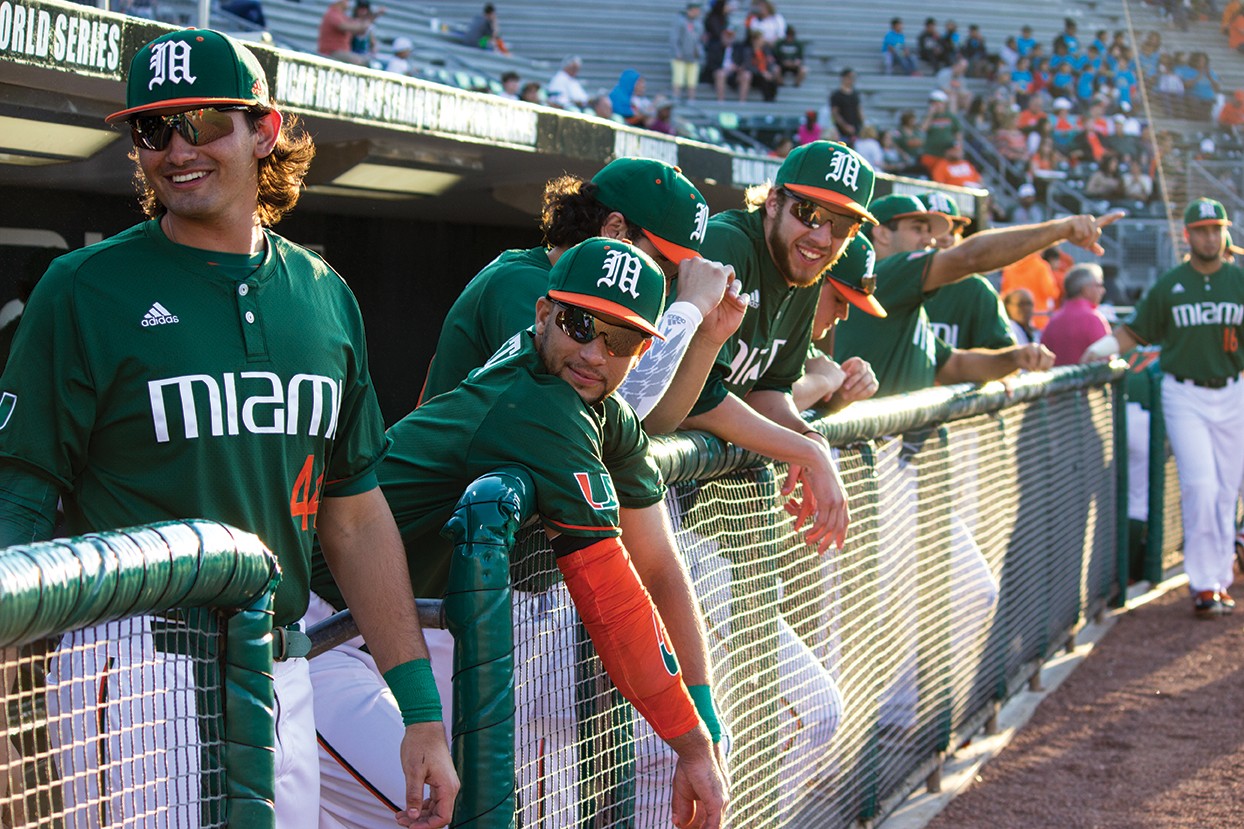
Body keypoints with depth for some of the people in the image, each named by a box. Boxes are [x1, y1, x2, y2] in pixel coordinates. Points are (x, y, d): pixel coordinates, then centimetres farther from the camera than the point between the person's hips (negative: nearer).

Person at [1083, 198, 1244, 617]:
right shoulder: (1169, 285, 2)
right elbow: (1135, 331, 7)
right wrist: (1103, 347, -9)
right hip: (1184, 396, -2)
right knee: (1201, 485, -14)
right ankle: (1204, 584, -8)